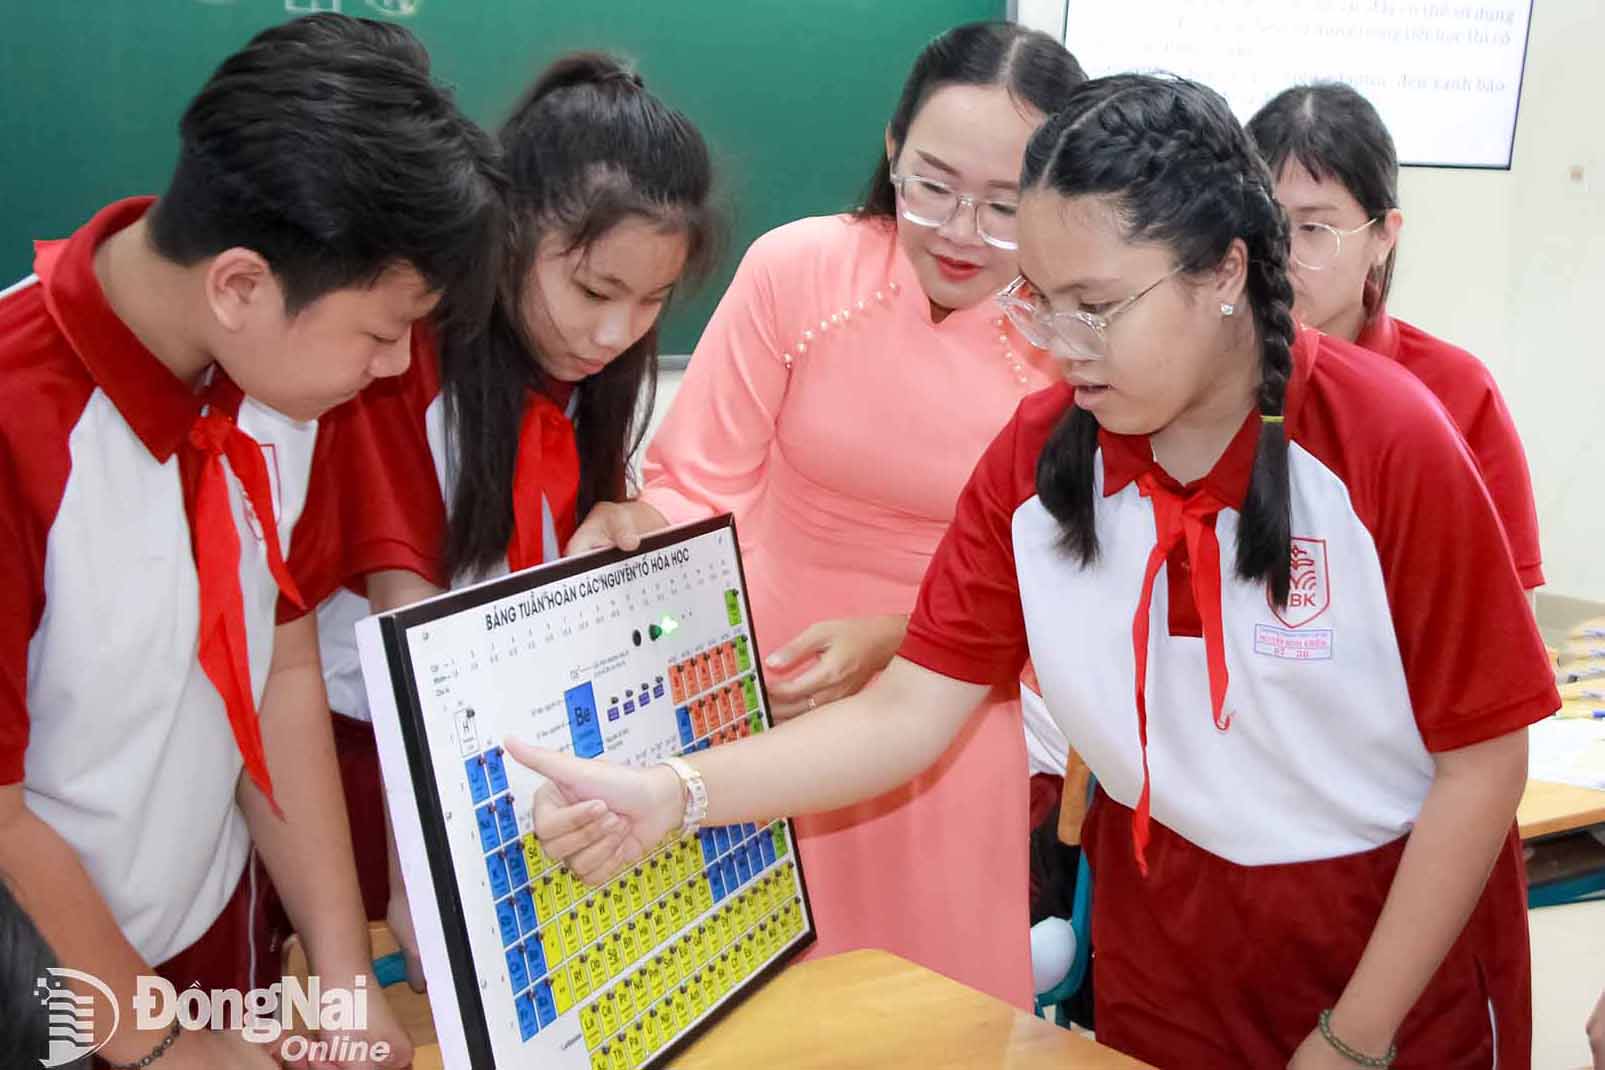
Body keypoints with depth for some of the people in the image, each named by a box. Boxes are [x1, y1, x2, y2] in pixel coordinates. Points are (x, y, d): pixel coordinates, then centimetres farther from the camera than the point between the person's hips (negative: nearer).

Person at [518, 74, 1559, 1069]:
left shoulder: (1387, 446, -22)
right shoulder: (1035, 457, -12)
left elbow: (1484, 759, -14)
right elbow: (910, 710, -14)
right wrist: (673, 795, -29)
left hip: (1396, 921, -2)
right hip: (1159, 920, 3)